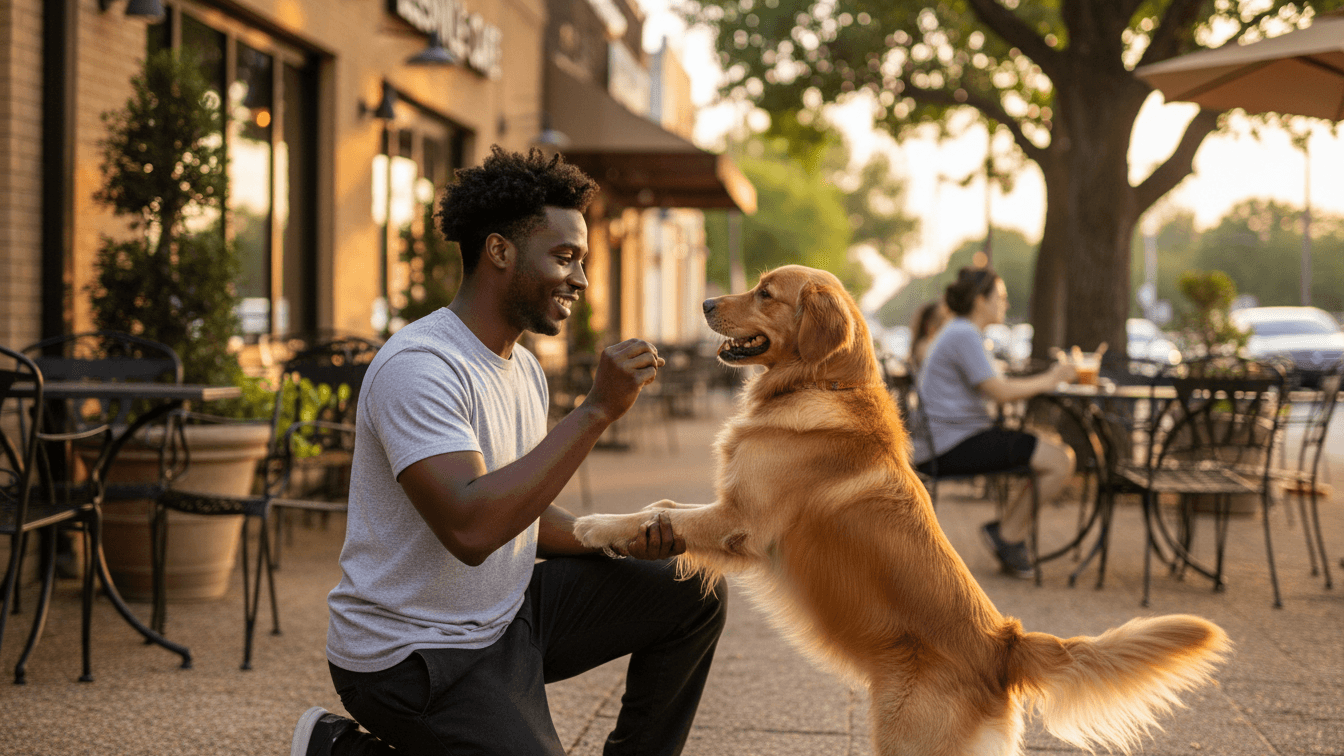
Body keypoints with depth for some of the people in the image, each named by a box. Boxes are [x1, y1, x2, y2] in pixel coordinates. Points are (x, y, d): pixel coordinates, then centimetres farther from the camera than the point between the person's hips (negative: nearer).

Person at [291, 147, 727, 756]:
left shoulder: (524, 369, 8)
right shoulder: (418, 367, -23)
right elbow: (470, 528, -35)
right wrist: (596, 412, -32)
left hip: (505, 615, 9)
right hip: (410, 655, -9)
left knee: (694, 591, 4)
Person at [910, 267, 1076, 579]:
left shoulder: (962, 333, 20)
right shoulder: (964, 336, -14)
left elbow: (995, 388, 19)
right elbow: (999, 392, -19)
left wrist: (1046, 378, 9)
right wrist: (1049, 380, -6)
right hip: (954, 445, -11)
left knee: (1061, 453, 9)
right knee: (1059, 461, -16)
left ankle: (1006, 528, 7)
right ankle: (1009, 534, -3)